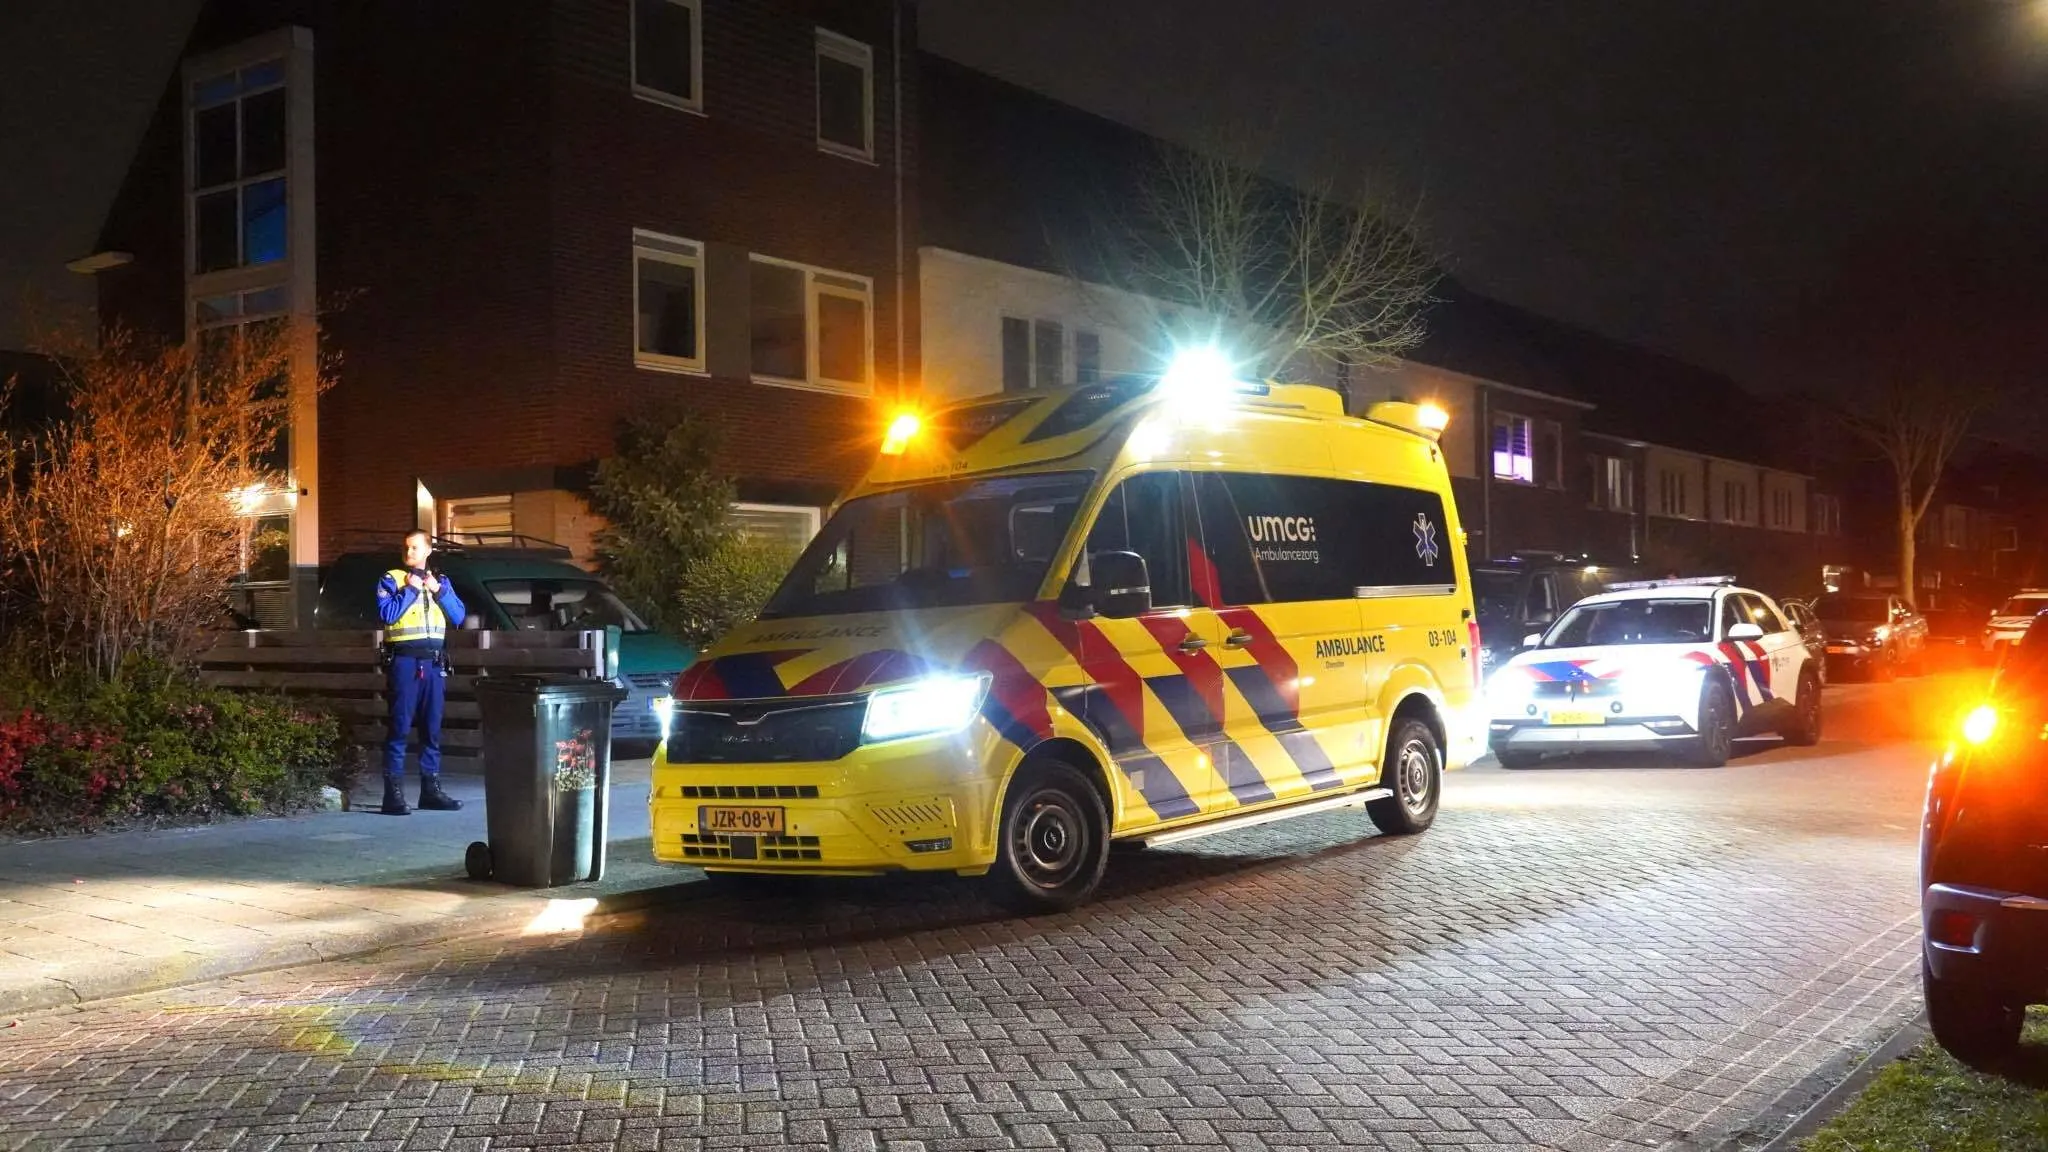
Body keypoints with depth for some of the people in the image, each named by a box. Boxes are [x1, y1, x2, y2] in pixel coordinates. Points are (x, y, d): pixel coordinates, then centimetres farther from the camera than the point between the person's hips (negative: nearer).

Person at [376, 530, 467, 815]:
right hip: (404, 661, -5)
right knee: (400, 727, -7)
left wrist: (439, 591, -3)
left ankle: (431, 789, 16)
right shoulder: (391, 580, 2)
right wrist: (410, 588, -11)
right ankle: (394, 793, -6)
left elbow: (459, 616, 6)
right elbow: (387, 614, -13)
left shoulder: (441, 581, 15)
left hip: (433, 663, 5)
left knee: (432, 728, 9)